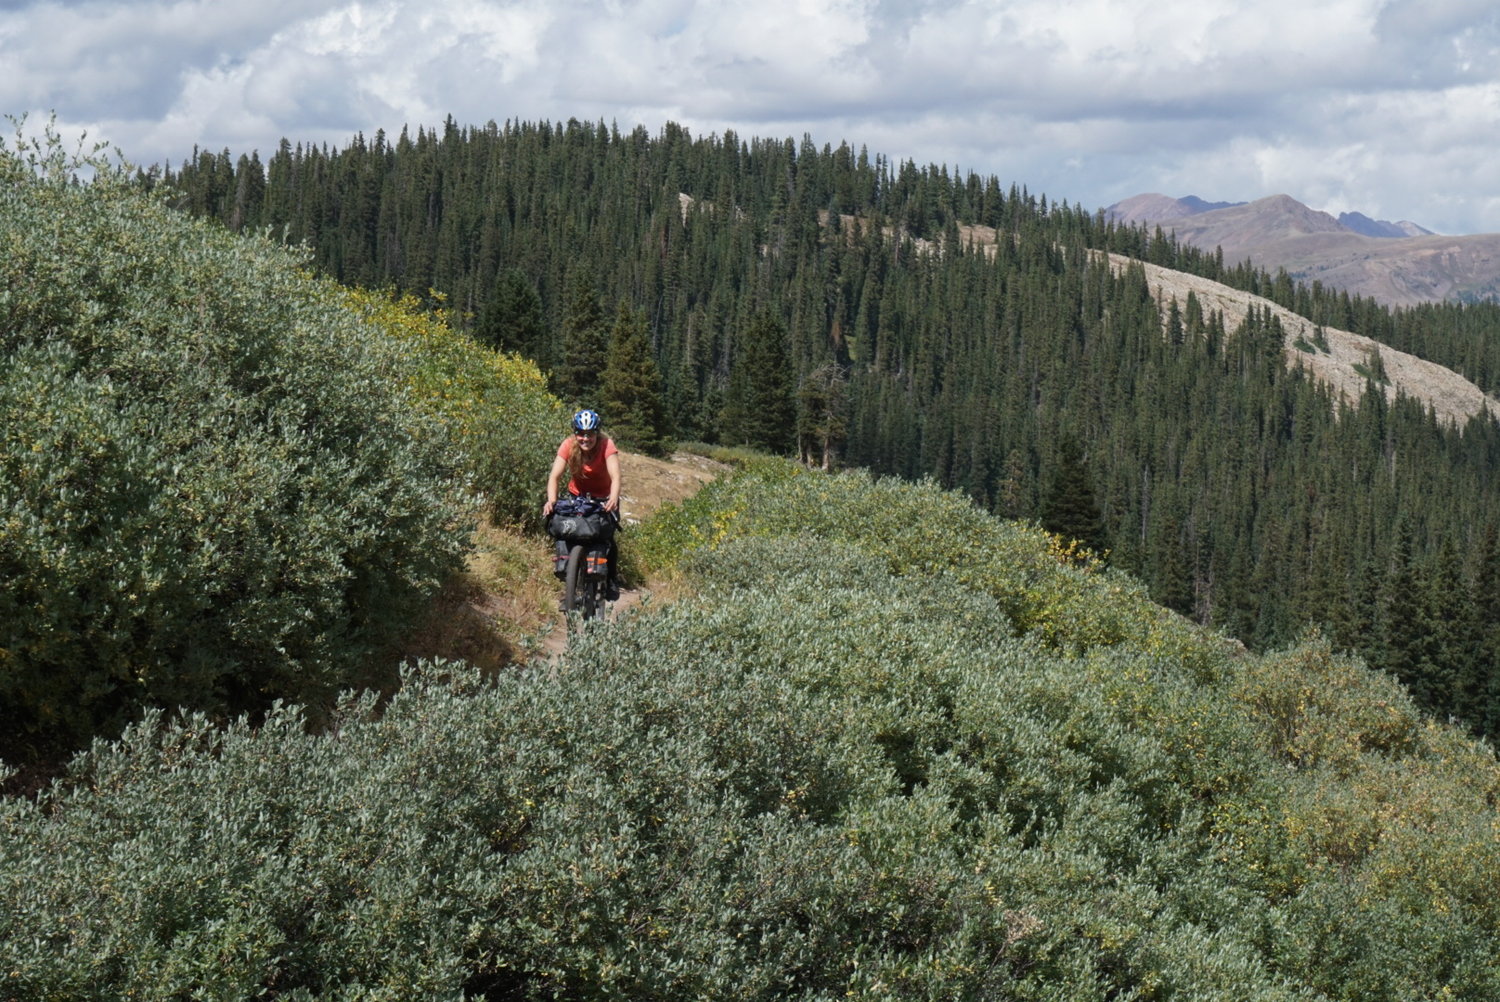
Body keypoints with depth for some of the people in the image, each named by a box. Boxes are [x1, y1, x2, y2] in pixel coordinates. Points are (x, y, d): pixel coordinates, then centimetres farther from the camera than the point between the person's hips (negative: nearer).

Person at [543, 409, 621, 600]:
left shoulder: (606, 445, -28)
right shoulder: (569, 445, -23)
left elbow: (615, 476, -39)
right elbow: (554, 476, -31)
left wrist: (614, 500, -58)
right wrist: (551, 500, -49)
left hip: (604, 497, -1)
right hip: (578, 496, 1)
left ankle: (611, 579, 12)